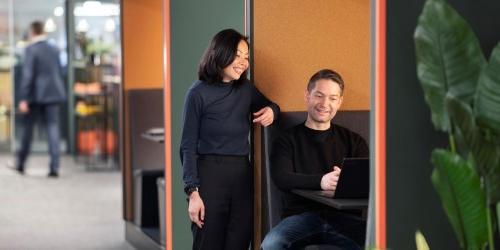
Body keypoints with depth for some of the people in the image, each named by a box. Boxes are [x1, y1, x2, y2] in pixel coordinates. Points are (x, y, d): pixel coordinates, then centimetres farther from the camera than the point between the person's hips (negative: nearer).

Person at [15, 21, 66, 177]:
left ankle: (21, 163, 23)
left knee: (28, 129, 11)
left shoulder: (31, 50, -10)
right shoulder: (54, 50, 7)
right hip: (53, 94, 4)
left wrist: (23, 99, -12)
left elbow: (27, 75, -14)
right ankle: (54, 167, -5)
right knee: (53, 129, 1)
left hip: (35, 96, -4)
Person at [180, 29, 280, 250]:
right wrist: (193, 192, -13)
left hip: (242, 176, 5)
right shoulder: (199, 93, -5)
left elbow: (269, 105, 30)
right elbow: (188, 146, -5)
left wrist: (271, 111, 4)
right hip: (209, 175, -4)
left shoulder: (246, 89, 9)